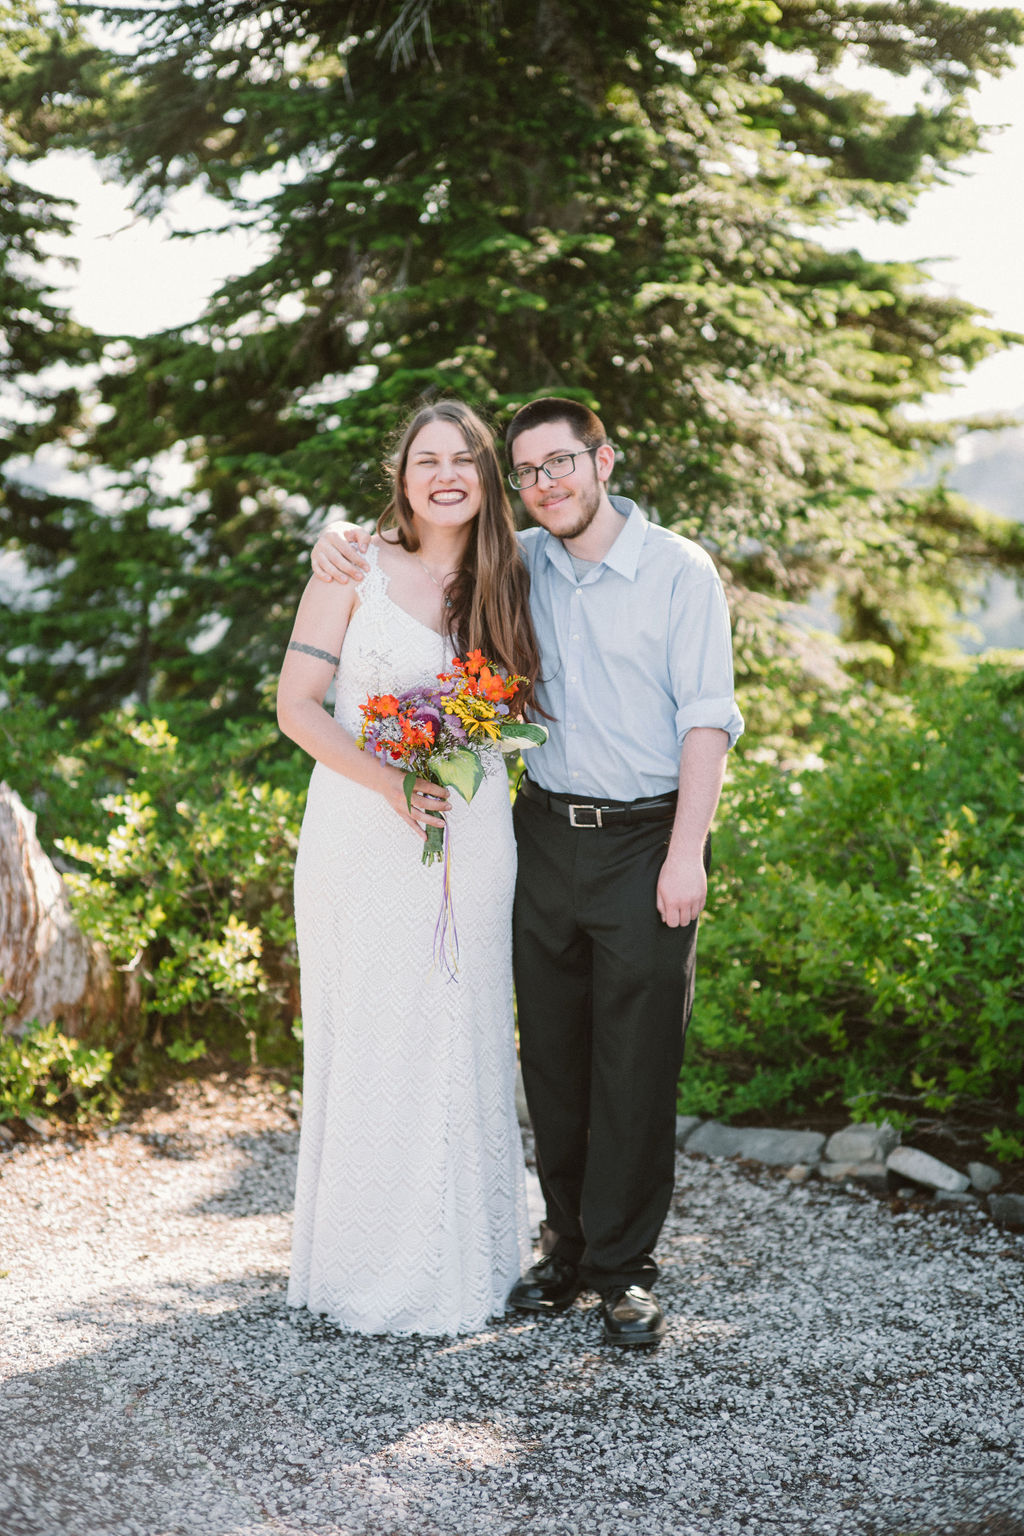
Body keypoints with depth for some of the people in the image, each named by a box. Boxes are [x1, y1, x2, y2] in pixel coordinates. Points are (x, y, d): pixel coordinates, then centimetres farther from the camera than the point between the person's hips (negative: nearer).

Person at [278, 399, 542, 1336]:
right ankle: (371, 1266, 14)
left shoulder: (505, 583, 10)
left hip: (474, 834, 3)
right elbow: (297, 705, -5)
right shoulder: (356, 567, -1)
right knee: (370, 1039, 0)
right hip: (365, 834, -3)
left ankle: (465, 1255, 21)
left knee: (465, 1039, 7)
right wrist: (389, 781, -17)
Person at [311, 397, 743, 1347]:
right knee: (551, 1055, 9)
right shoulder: (519, 564, 9)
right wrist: (341, 542, 1)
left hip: (646, 840, -4)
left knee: (637, 1063, -1)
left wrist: (686, 854, -13)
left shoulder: (680, 572, -3)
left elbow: (706, 720, -6)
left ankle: (624, 1268, 10)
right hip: (545, 836, 4)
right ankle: (566, 1244, 22)